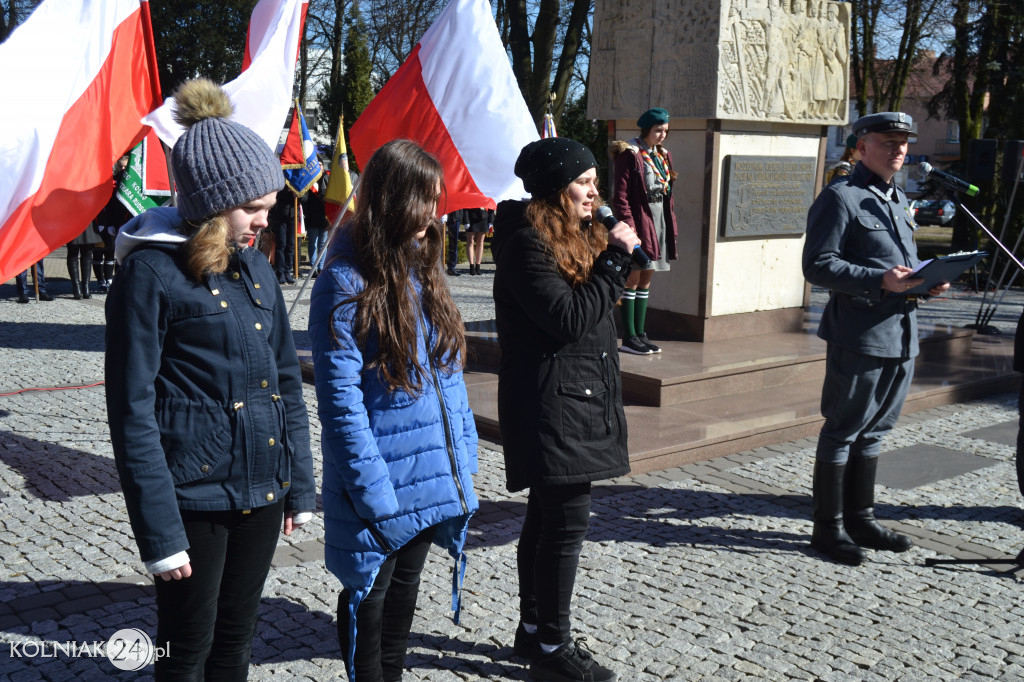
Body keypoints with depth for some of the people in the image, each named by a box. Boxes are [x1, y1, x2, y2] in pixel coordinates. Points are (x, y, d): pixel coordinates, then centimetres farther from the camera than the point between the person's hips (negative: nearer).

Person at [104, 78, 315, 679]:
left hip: (262, 489, 6)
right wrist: (159, 531, -15)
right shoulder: (152, 273, -12)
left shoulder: (255, 267, 8)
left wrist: (300, 487, 11)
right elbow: (133, 410, -14)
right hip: (195, 497, -6)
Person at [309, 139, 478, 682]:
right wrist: (376, 494, -20)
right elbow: (341, 403, -20)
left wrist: (464, 463, 6)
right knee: (370, 597, 13)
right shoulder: (345, 284, -17)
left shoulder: (424, 272, 5)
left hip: (431, 478, 7)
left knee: (404, 591, 22)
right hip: (380, 487, -7)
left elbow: (448, 372, 9)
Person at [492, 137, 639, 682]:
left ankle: (533, 629, 27)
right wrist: (614, 259, -16)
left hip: (577, 402, 10)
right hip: (550, 405, -10)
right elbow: (569, 319, -21)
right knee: (567, 520, -6)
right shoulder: (527, 245, -15)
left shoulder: (575, 238, 16)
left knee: (547, 515, 16)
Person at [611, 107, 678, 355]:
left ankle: (640, 334, 19)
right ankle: (629, 338, 2)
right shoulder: (629, 154, -9)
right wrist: (629, 226, -20)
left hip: (659, 220, 8)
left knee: (646, 279, 12)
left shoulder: (662, 155, 15)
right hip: (639, 219, -8)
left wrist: (671, 223, 11)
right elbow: (620, 195, -14)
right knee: (633, 279, -3)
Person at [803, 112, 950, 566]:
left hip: (901, 336, 9)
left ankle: (860, 518, 29)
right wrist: (880, 281, -25)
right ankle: (828, 528, 12)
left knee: (874, 430, 16)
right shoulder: (840, 197, -8)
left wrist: (926, 282, 6)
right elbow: (818, 265, -16)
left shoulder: (899, 199, 19)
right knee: (842, 431, 1)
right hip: (859, 337, -8)